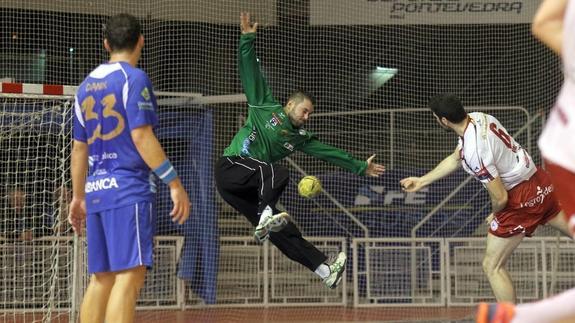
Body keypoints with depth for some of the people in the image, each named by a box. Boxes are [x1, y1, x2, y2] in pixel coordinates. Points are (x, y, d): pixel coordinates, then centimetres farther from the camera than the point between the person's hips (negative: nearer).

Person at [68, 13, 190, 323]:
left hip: (96, 190, 8)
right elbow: (141, 136, -14)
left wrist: (78, 196, 24)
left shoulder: (87, 85, 16)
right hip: (129, 189, -7)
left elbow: (79, 148, 18)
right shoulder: (134, 78, -6)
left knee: (101, 278, 10)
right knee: (129, 276, -12)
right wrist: (175, 183, -14)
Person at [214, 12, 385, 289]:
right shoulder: (265, 107, 4)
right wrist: (247, 39, -11)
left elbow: (329, 152, 20)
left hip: (250, 190, 6)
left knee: (283, 230, -3)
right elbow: (251, 74, -2)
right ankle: (266, 220, -45)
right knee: (278, 173, -31)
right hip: (230, 167, -6)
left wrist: (360, 167, 19)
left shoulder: (299, 138, 18)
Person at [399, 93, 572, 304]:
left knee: (492, 267, 4)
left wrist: (495, 215, 1)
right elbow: (455, 159, 18)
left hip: (519, 199, -9)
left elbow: (500, 198, -22)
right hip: (540, 182, 9)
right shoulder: (478, 118, 0)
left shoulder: (474, 151, -27)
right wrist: (422, 181, 23)